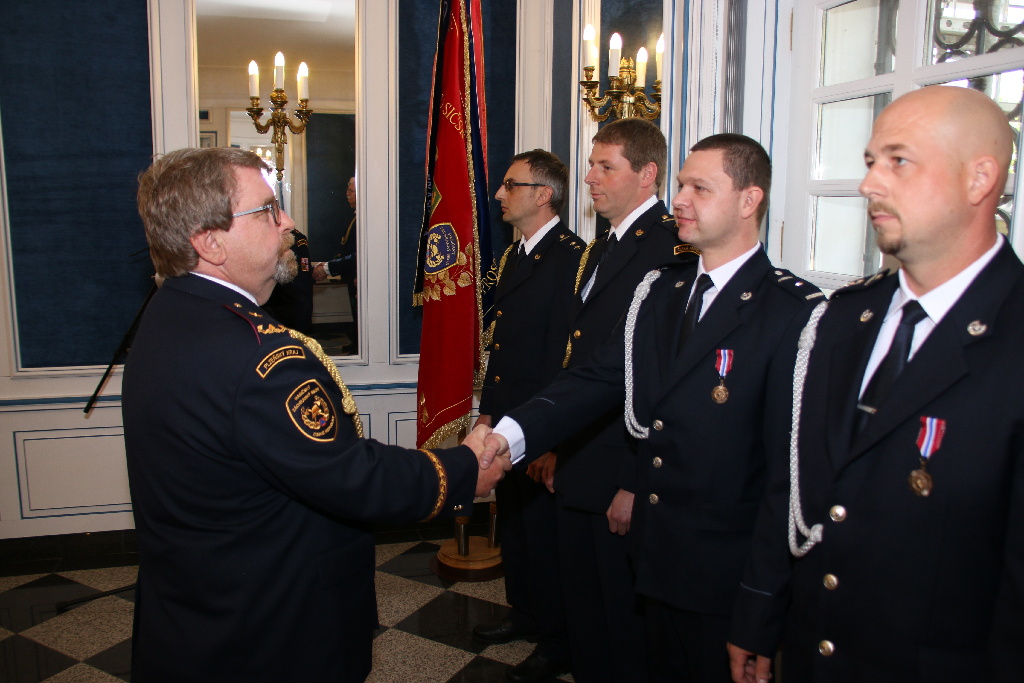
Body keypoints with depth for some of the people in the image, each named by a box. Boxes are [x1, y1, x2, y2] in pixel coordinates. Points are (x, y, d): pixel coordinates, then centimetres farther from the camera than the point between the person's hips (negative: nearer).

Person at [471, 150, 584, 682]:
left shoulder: (570, 256, -18)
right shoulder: (513, 255, 12)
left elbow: (565, 355, -22)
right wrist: (488, 410, 13)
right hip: (507, 421, 9)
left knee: (545, 532, 6)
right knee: (513, 522, 21)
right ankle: (525, 613, 42)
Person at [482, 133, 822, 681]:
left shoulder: (794, 312, -17)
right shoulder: (659, 291, 5)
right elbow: (597, 379, -4)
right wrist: (508, 435, -19)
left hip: (725, 573, -6)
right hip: (655, 557, 6)